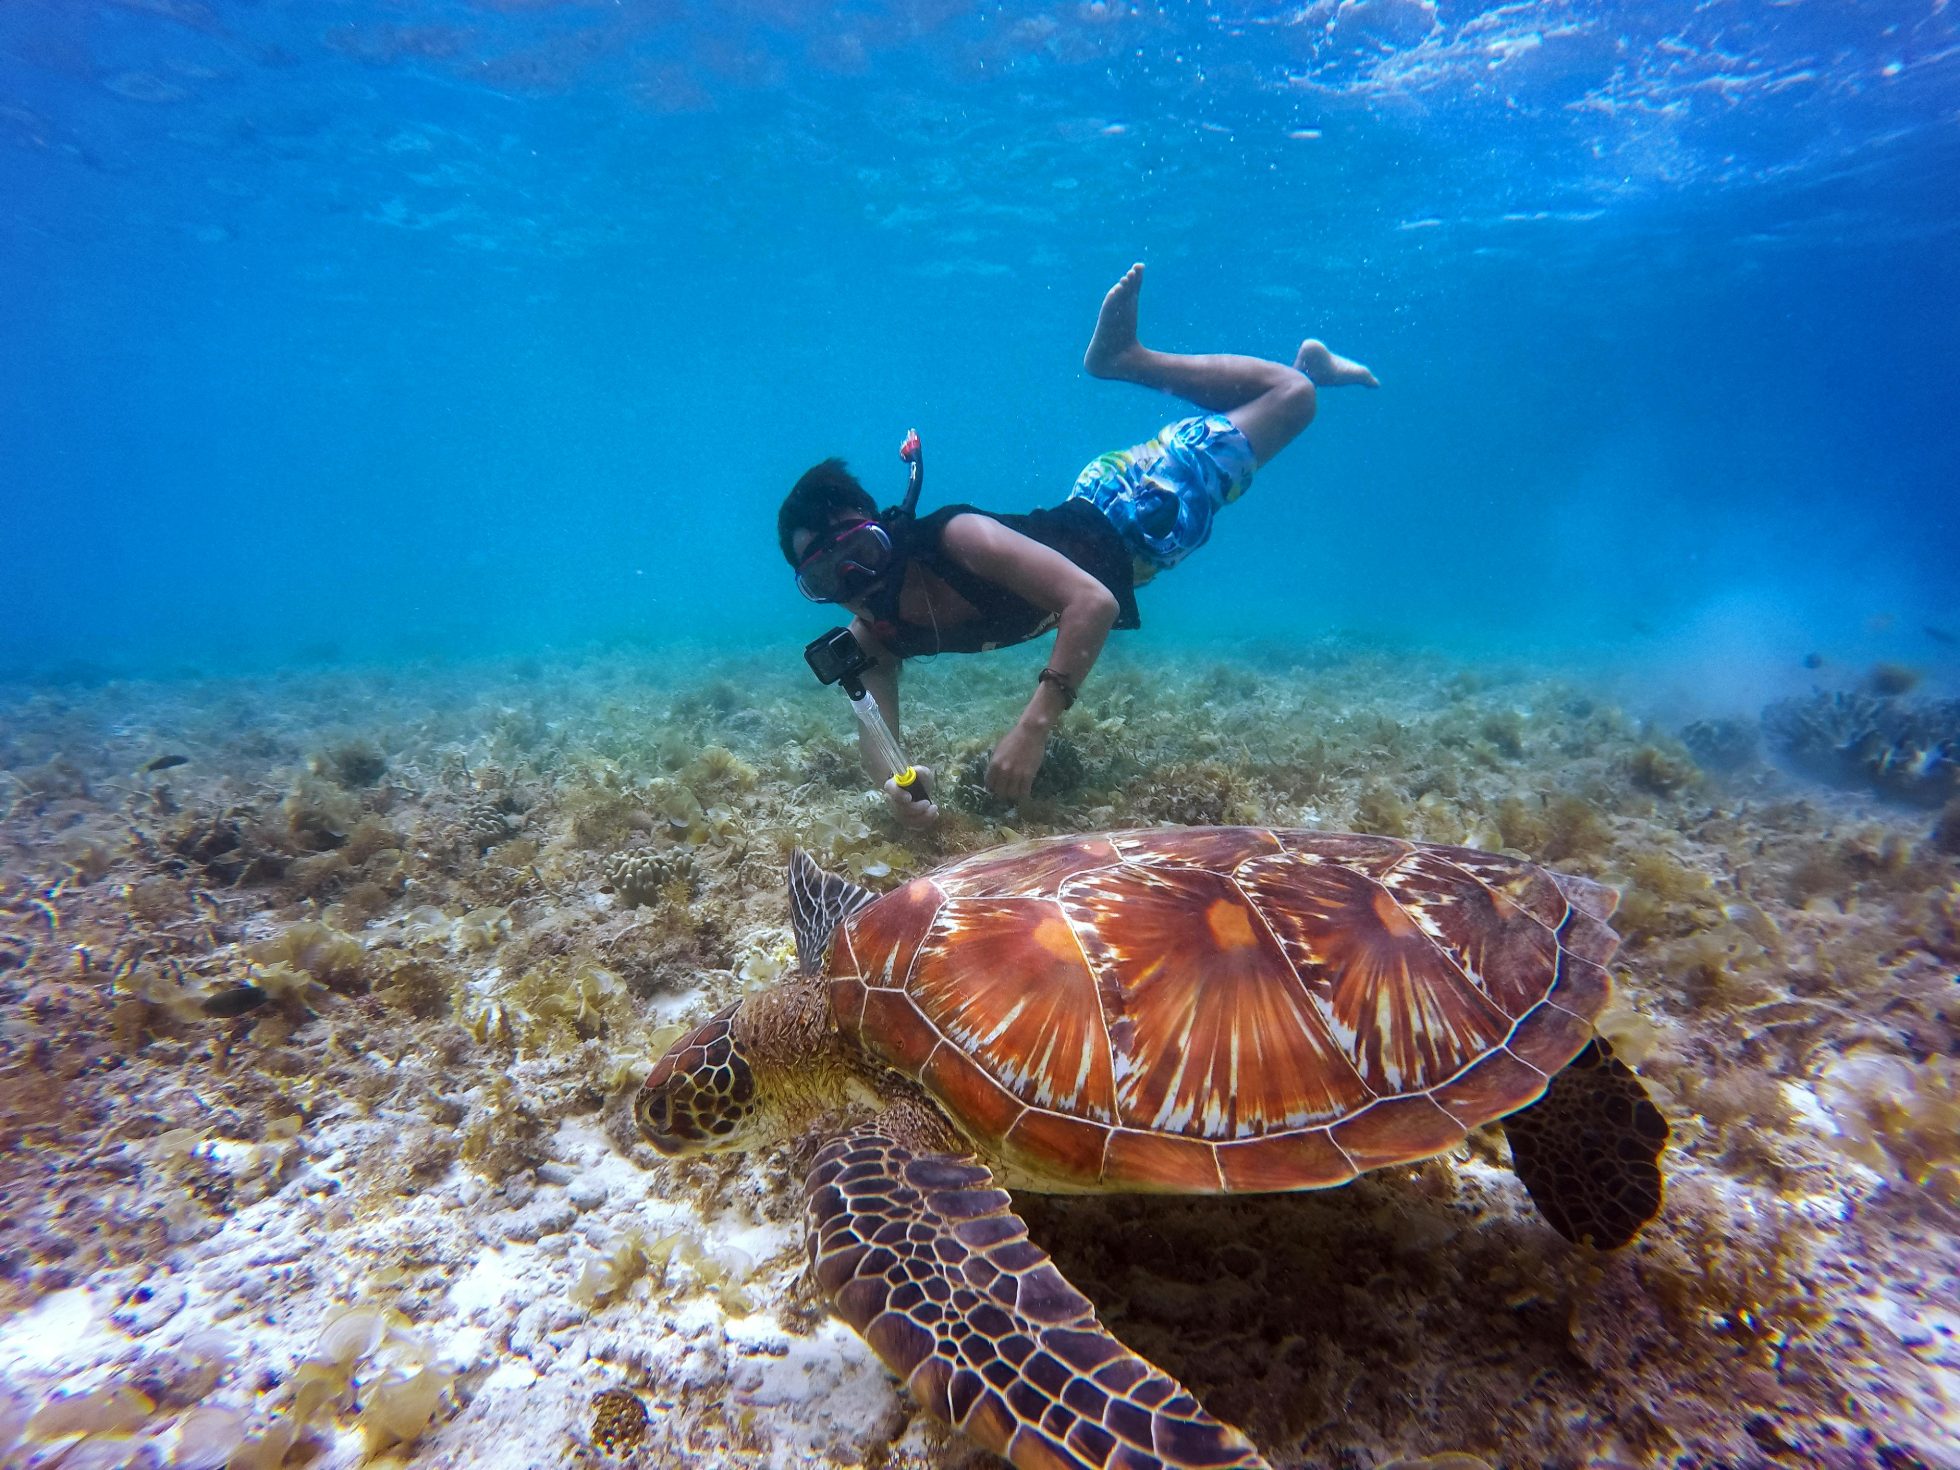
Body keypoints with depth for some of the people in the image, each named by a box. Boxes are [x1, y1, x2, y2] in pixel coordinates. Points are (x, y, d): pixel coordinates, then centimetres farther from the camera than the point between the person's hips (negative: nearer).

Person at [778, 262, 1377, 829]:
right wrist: (893, 782, -47)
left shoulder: (953, 538, -42)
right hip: (1081, 522, 5)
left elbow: (1092, 601, -48)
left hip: (1130, 509, -5)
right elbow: (875, 738, -22)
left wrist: (1034, 726, -58)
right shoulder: (873, 638, -22)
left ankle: (1126, 356, 20)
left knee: (1292, 396, 3)